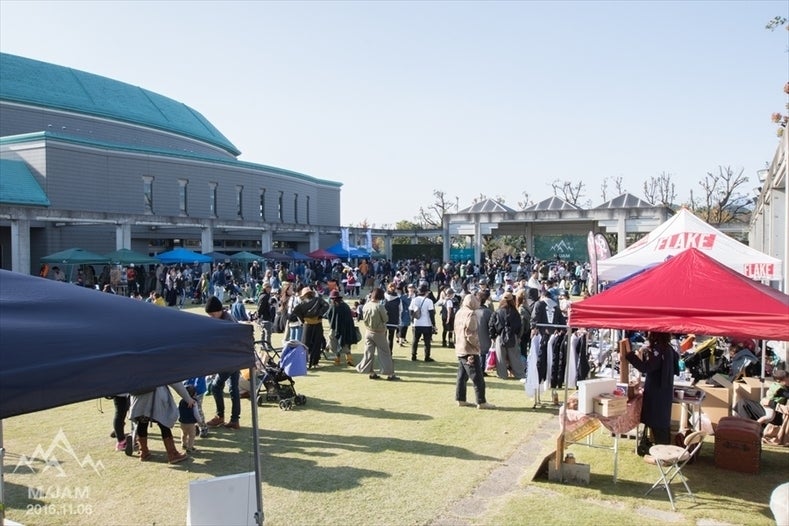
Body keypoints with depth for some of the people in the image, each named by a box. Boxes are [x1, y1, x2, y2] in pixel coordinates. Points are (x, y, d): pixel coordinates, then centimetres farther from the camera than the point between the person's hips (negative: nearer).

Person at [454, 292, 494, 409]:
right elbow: (470, 334, -21)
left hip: (459, 349, 9)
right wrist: (477, 345, -9)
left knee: (462, 376, 14)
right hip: (469, 350, -9)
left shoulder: (459, 312, 11)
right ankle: (481, 402, -1)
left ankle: (460, 399, 17)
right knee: (477, 378, -4)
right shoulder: (471, 314, -16)